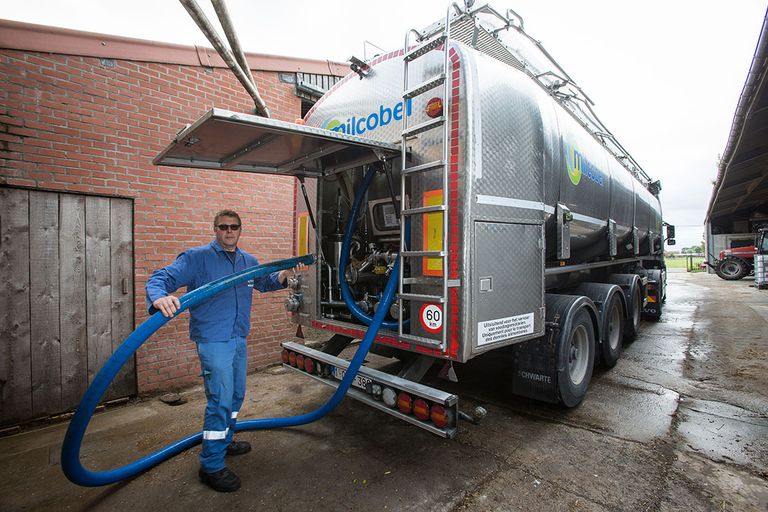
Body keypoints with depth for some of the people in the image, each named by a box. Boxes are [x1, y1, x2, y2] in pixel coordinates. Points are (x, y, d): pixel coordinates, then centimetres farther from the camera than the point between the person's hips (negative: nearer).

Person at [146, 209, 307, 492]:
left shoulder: (248, 261, 9)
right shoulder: (196, 257, -10)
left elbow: (265, 282, 24)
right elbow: (160, 278, -17)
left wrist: (287, 272, 6)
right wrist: (160, 297, -40)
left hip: (239, 339, 7)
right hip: (213, 340, -7)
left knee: (236, 395, 20)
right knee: (221, 400, -6)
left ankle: (225, 440, 42)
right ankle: (211, 466, 11)